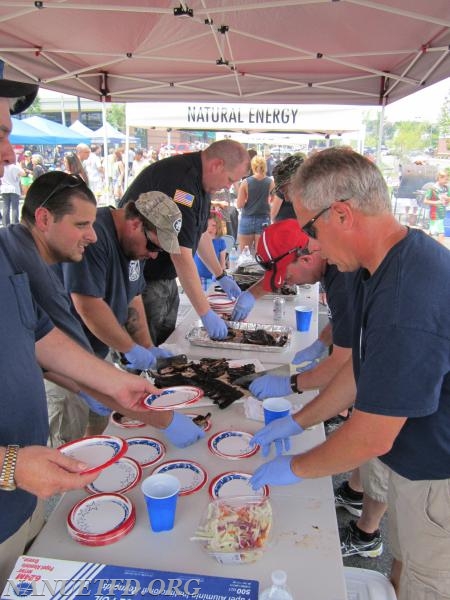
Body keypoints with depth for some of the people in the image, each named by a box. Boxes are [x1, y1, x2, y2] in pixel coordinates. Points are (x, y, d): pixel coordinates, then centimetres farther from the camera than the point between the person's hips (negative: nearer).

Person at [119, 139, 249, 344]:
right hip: (141, 279, -10)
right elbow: (181, 256, -30)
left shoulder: (199, 179, 6)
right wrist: (206, 313, -26)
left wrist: (221, 276, 22)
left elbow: (201, 233, 20)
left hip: (165, 276, 10)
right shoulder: (181, 180, -27)